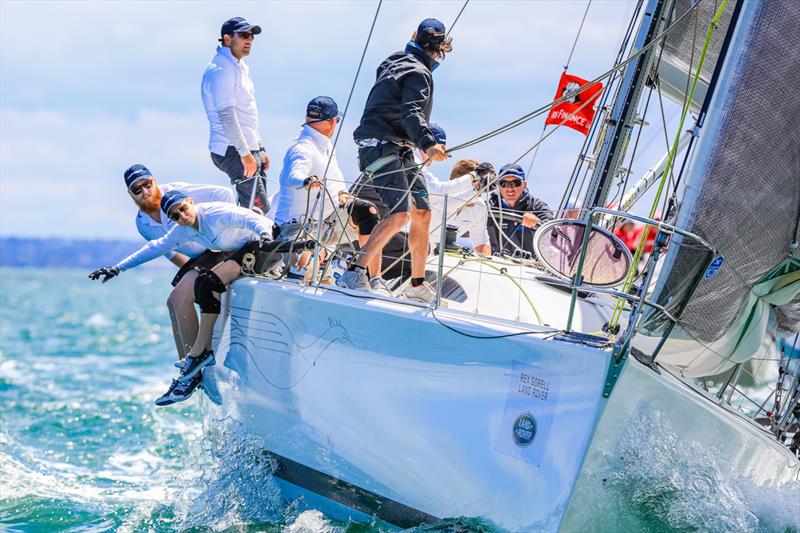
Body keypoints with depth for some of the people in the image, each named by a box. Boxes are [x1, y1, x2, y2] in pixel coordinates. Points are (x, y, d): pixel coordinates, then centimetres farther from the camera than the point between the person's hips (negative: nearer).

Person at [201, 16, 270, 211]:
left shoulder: (241, 68, 20)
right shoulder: (221, 70, -12)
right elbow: (226, 114, -19)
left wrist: (260, 149, 22)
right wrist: (245, 153, -22)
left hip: (249, 150, 10)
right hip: (232, 151, -10)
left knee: (252, 207, 7)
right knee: (259, 207, -16)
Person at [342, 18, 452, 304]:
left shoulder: (396, 62, 20)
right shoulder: (418, 73, -11)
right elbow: (411, 113, -28)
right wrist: (427, 144, -43)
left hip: (398, 149, 11)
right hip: (381, 147, -11)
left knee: (422, 211, 9)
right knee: (400, 213, -24)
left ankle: (417, 284, 15)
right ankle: (355, 271, -21)